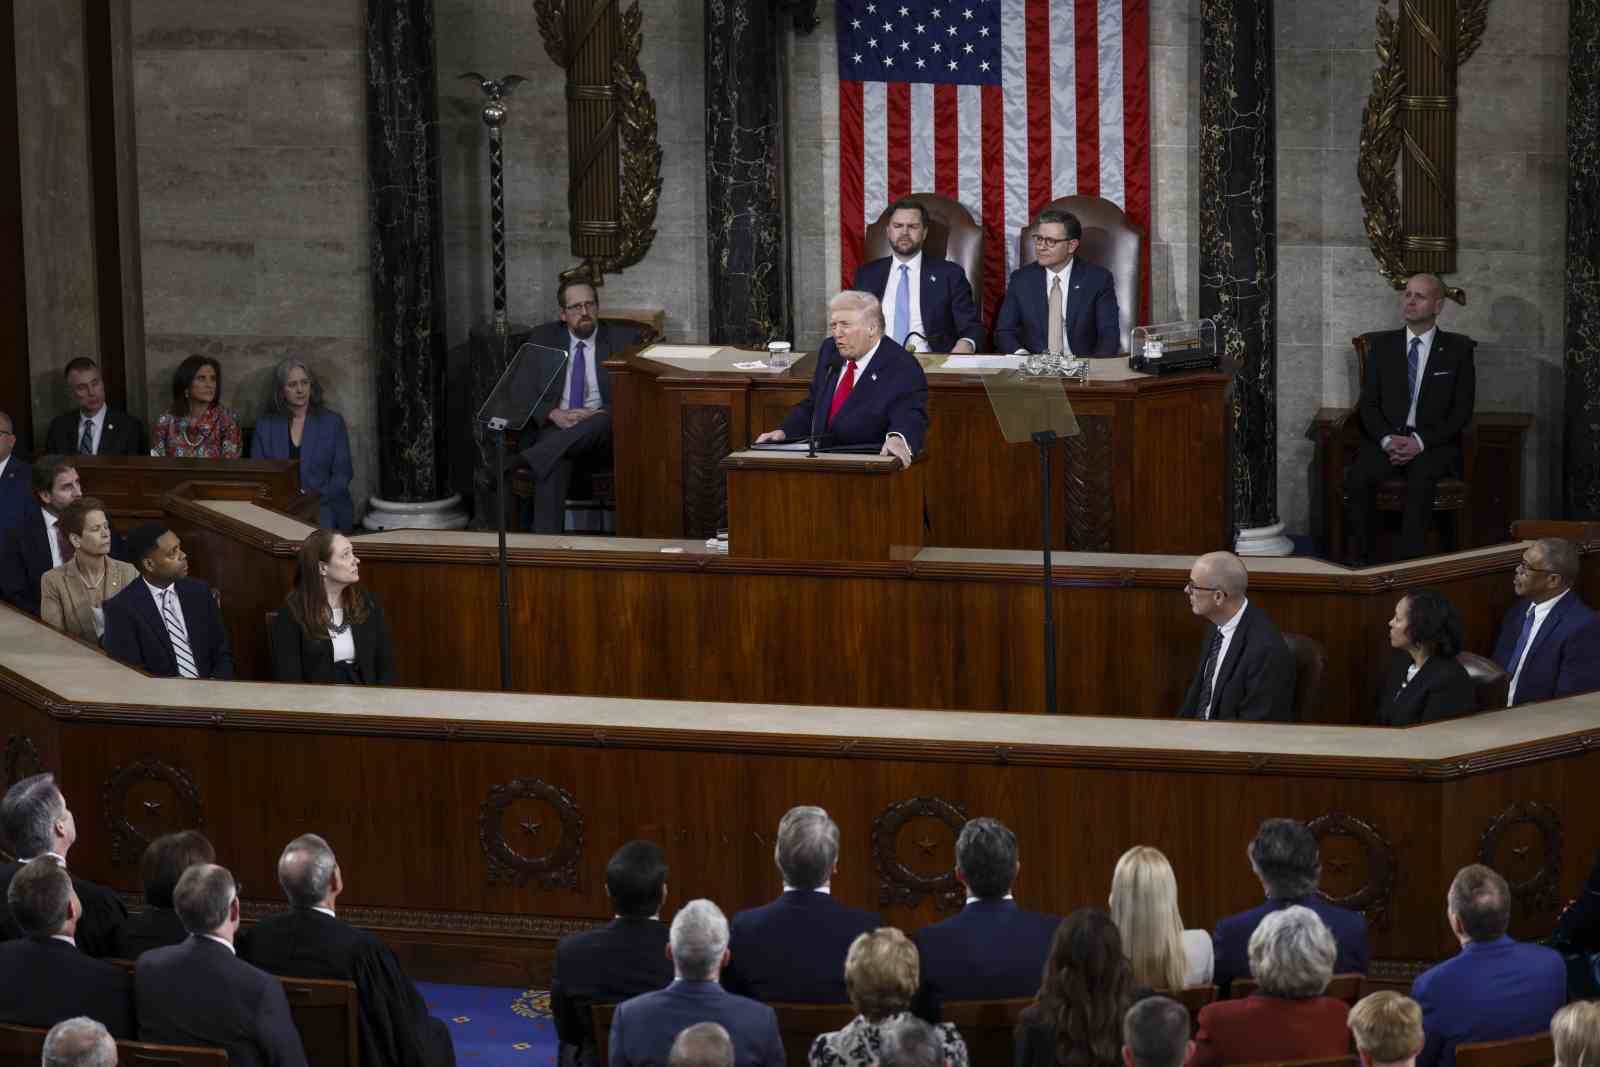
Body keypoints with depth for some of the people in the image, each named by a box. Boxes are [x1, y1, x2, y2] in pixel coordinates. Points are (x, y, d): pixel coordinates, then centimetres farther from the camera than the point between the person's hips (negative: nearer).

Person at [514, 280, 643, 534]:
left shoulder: (624, 340, 9)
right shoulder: (542, 339, 14)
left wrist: (597, 415, -15)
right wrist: (554, 414, -12)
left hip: (604, 430, 0)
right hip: (554, 426, 0)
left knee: (602, 422, -38)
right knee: (554, 465, -36)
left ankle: (522, 462, -48)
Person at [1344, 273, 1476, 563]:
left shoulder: (1457, 349, 6)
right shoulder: (1382, 346, 13)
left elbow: (1462, 411, 1)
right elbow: (1368, 404, 9)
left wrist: (1420, 442, -13)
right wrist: (1387, 439, -12)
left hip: (1434, 444, -2)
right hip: (1386, 439, 2)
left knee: (1420, 481, -36)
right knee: (1356, 478, -30)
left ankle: (1410, 564, -34)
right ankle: (1362, 559, -22)